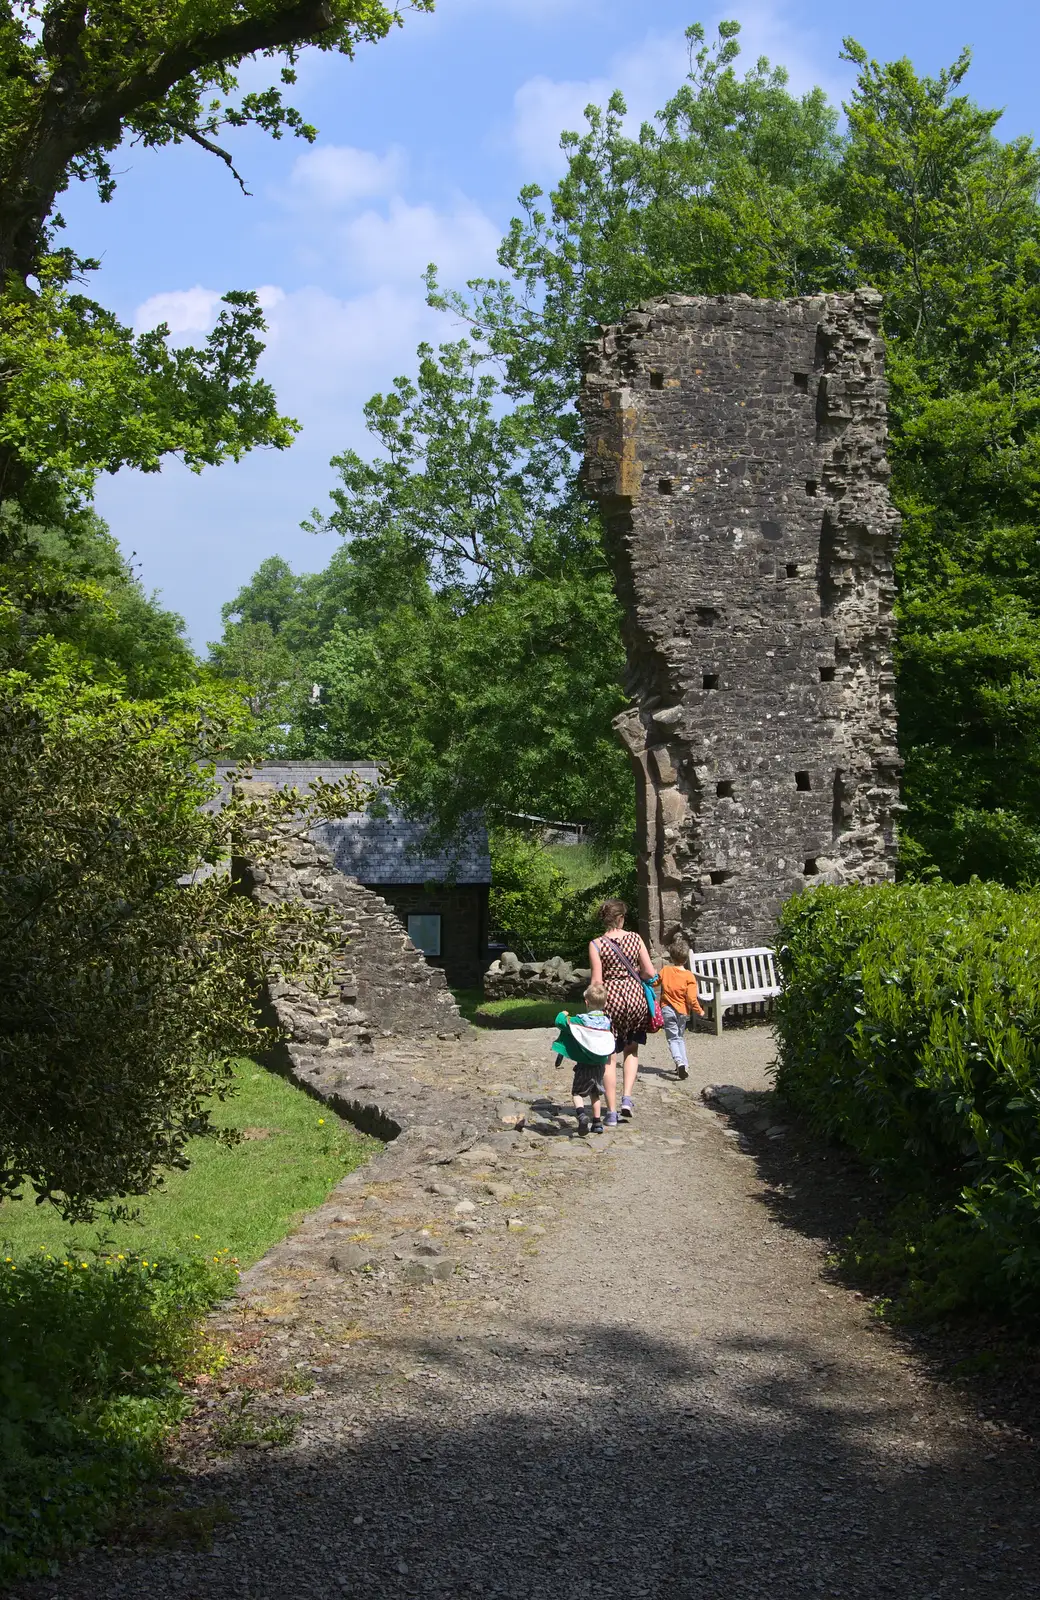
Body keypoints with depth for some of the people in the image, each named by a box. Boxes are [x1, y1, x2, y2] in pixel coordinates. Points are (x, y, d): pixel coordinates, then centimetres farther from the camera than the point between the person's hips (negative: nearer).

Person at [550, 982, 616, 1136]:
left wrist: (562, 1014, 5)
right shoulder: (606, 1021, 0)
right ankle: (597, 1122, 20)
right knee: (595, 1094, 19)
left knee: (577, 1092, 4)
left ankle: (582, 1114, -21)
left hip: (584, 1065, -5)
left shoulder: (582, 1021, -15)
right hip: (600, 1065, 5)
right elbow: (610, 1041, 14)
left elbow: (560, 1022, -15)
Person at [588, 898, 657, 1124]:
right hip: (634, 995, 2)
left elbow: (597, 982, -9)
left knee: (609, 1057, 7)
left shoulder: (597, 945, -8)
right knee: (631, 1049, 22)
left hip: (610, 997, -2)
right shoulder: (635, 939, -2)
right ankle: (627, 1097, 6)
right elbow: (651, 973, -3)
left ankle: (612, 1112, 8)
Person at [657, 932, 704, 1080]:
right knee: (680, 1037, 20)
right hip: (683, 1011, 1)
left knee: (673, 1038, -1)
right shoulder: (689, 976, -9)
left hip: (667, 1009, -1)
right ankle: (684, 1064, 17)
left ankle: (679, 1061, -26)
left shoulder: (665, 970, -5)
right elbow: (691, 998, -12)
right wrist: (699, 1011, 3)